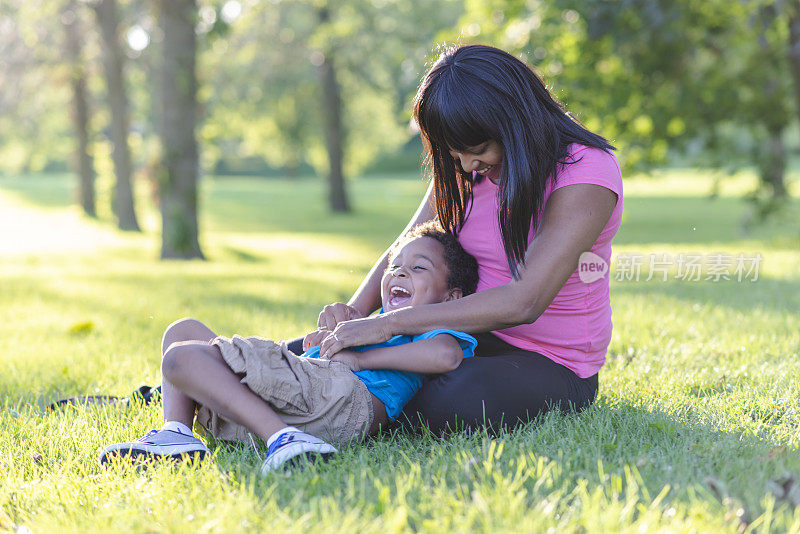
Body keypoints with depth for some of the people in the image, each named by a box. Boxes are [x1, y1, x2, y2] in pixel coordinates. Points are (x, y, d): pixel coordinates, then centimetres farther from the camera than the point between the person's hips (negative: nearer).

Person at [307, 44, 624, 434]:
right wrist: (355, 310, -17)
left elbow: (524, 303, -31)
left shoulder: (586, 171, -22)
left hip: (552, 362, -5)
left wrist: (389, 323, -35)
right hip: (476, 335, 5)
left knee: (459, 403, -37)